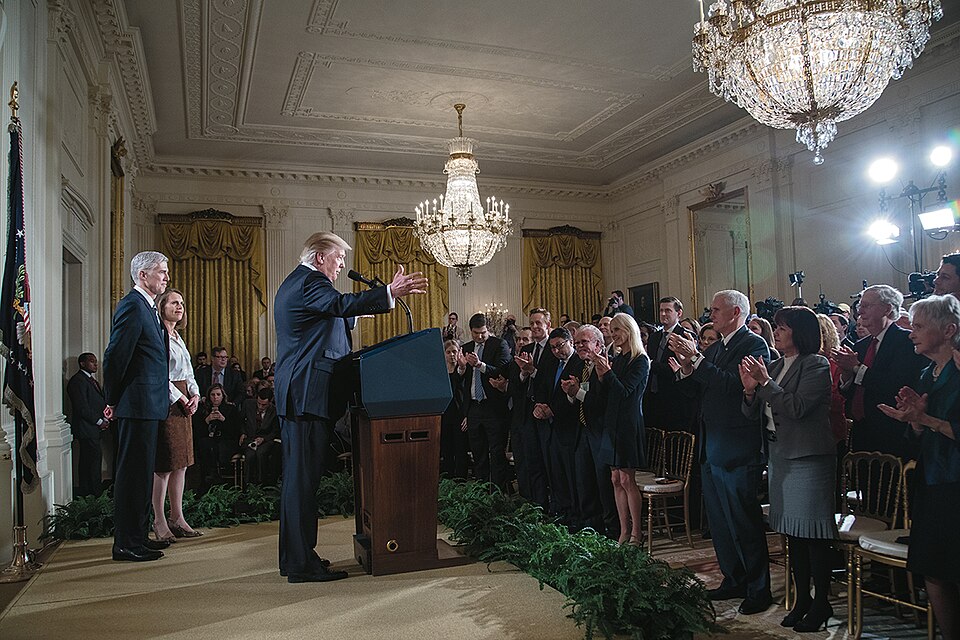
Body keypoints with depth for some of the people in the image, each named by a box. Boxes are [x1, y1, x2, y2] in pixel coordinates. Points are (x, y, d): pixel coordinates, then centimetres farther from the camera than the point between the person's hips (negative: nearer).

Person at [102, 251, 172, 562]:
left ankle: (139, 536, 25)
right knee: (133, 472, -3)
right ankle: (126, 544, 5)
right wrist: (112, 402, -8)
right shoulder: (132, 306, -13)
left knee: (143, 472, 15)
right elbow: (114, 356, -16)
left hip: (149, 406, 10)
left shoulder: (147, 308, 18)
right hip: (138, 405, -10)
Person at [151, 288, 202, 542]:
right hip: (165, 400, -9)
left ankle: (177, 517, 15)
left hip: (183, 401, 9)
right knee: (165, 463, -6)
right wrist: (180, 399, -14)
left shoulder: (177, 337, 20)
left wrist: (195, 395, 4)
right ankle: (159, 521, 3)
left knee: (181, 462, 9)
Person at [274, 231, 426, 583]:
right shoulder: (310, 281, -10)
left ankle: (296, 556, 23)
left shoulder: (293, 283, 24)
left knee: (300, 475, 14)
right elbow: (341, 304, -30)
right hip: (309, 395, -11)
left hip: (295, 395, 11)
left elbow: (335, 313, 27)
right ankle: (301, 564, -3)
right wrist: (390, 292, -39)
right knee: (304, 477, -8)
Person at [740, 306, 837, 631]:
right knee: (792, 532, 14)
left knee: (813, 535, 1)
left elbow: (796, 408, -21)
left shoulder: (816, 365, -9)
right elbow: (753, 413, 10)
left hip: (808, 458, -7)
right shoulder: (776, 366, 12)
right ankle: (802, 599, 25)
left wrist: (765, 382, -19)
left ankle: (821, 603, 14)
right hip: (780, 456, 8)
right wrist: (750, 388, -8)